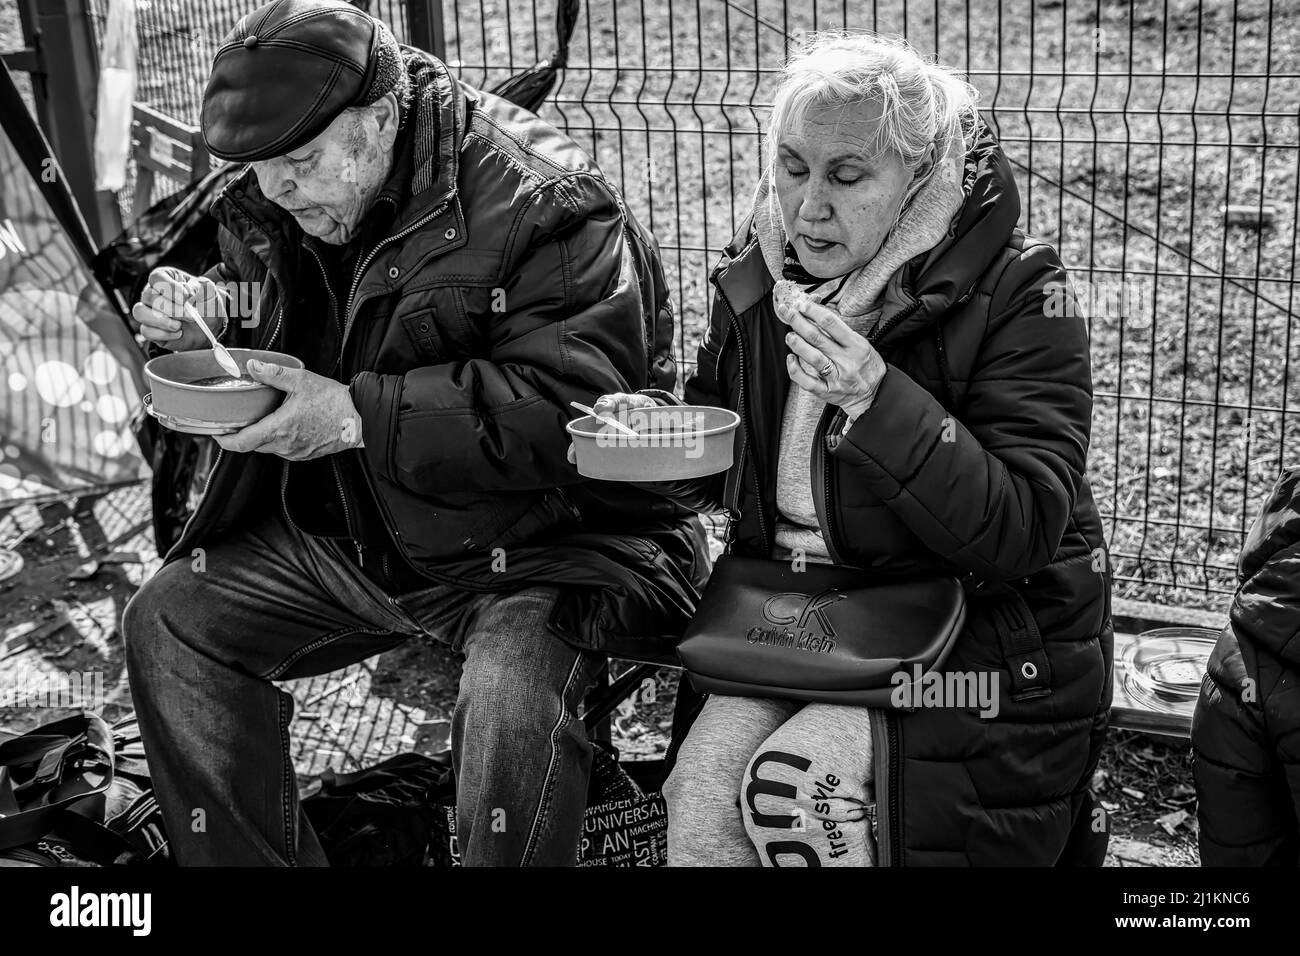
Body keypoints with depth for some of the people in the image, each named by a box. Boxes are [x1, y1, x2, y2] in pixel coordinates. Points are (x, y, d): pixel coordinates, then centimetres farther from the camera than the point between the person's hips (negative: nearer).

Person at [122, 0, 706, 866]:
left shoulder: (542, 207, -21)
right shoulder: (276, 210, 3)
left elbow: (567, 406, -29)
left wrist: (360, 414, -32)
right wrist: (203, 319, -6)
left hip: (541, 542, -7)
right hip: (357, 537, 8)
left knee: (512, 706, -35)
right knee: (168, 619, 2)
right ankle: (253, 861, 14)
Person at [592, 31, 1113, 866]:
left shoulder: (1014, 291, -13)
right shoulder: (758, 275, 4)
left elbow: (1022, 531, -20)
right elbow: (721, 474, 18)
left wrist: (878, 401, -30)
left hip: (977, 643, -4)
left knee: (794, 790, -24)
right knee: (701, 791, -20)